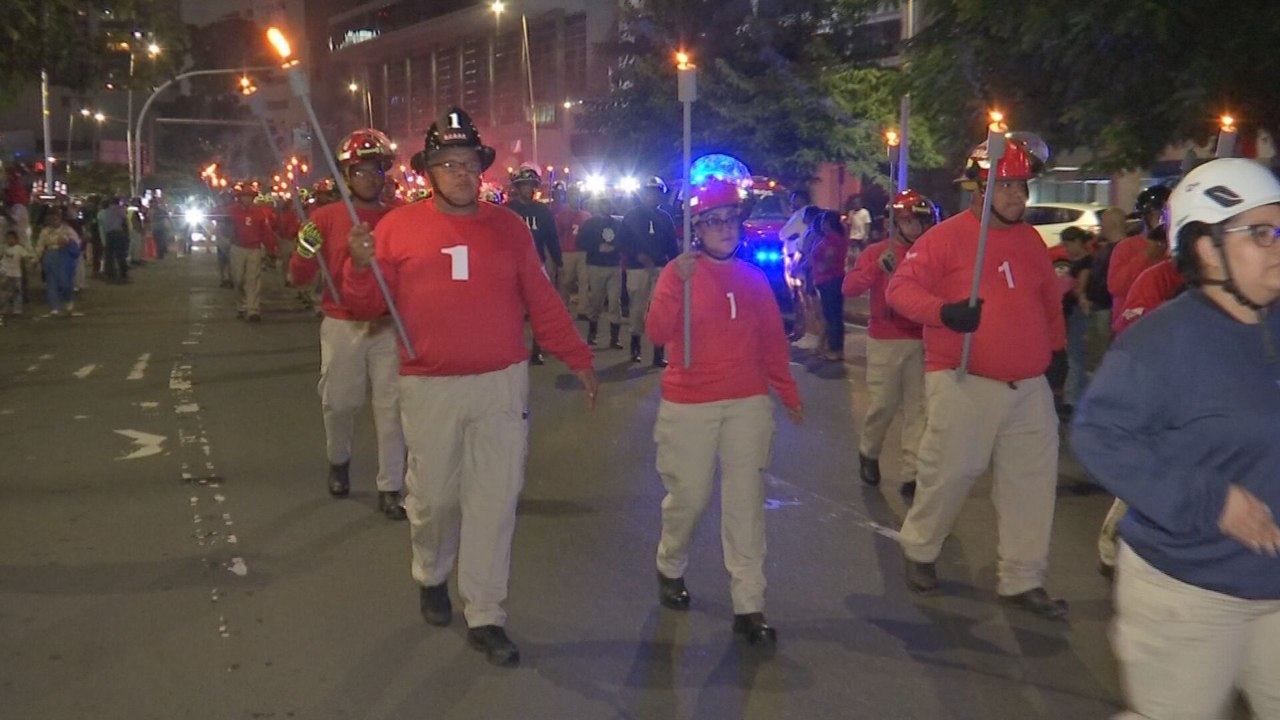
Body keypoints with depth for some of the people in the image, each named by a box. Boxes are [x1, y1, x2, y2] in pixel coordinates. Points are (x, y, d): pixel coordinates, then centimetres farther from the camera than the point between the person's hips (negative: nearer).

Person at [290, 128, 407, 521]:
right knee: (339, 402, 11)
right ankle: (338, 461, 40)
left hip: (389, 326, 0)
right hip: (341, 326, 0)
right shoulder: (325, 217, 0)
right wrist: (305, 252, -20)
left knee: (391, 405, 0)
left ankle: (390, 488, 9)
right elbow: (299, 279, 0)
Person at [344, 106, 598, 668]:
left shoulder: (509, 227, 7)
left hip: (502, 384, 1)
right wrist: (359, 265, -16)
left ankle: (485, 617, 15)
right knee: (433, 498, 10)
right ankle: (431, 578, 40)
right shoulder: (398, 227, 2)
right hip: (429, 388, -1)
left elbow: (542, 303, 9)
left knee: (494, 502, 3)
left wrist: (578, 359, 7)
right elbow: (366, 306, 4)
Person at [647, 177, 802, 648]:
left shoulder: (754, 277, 9)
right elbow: (658, 333, -16)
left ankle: (749, 605, 8)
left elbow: (772, 341, 12)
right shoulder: (679, 271, -3)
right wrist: (678, 283, -26)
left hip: (749, 404, 3)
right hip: (690, 406, -3)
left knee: (746, 505, 2)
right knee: (689, 497, 7)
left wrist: (789, 395, 13)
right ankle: (670, 568, 36)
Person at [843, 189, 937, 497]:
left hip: (921, 341, 2)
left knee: (917, 407, -1)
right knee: (882, 404, 0)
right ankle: (868, 454, 27)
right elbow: (848, 288, -13)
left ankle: (912, 474, 2)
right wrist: (877, 267, -25)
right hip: (884, 341, -2)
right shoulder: (875, 252, 1)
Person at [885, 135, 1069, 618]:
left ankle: (1022, 580, 19)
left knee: (1032, 483, 7)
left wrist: (1057, 348, 19)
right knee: (948, 472, 1)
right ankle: (919, 551, 27)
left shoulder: (1030, 239, 13)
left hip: (1030, 386, 6)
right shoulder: (947, 236, -7)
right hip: (963, 383, -6)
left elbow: (1050, 298, 25)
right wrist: (944, 311, -27)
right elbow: (901, 287, -12)